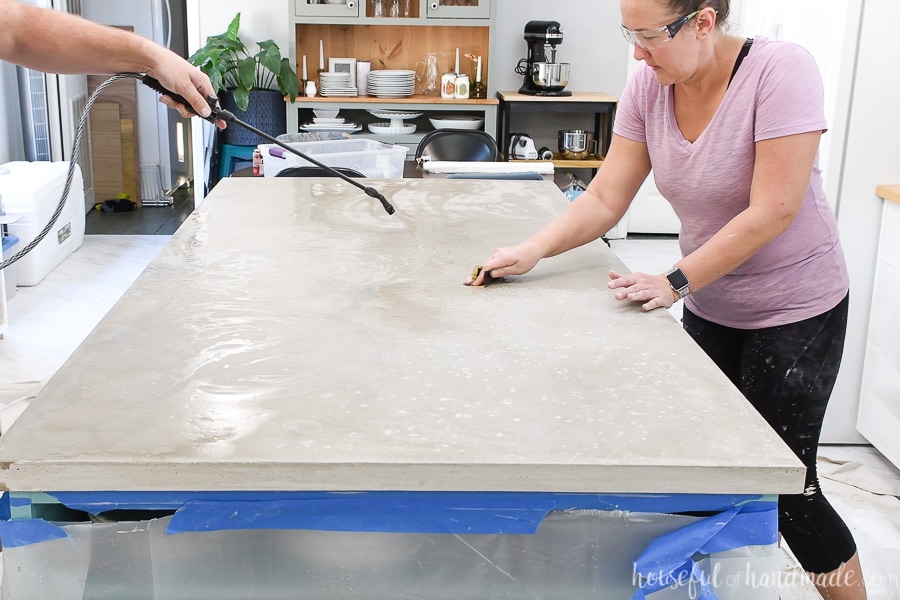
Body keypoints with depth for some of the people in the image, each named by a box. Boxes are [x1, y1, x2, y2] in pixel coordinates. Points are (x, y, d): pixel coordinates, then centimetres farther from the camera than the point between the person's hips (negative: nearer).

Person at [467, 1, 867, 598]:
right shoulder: (648, 87, -7)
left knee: (783, 486, -1)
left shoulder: (781, 70, -23)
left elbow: (773, 211, -26)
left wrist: (676, 281, -28)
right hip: (710, 307, 5)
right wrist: (532, 251, -19)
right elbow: (604, 199, -6)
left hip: (794, 312, -5)